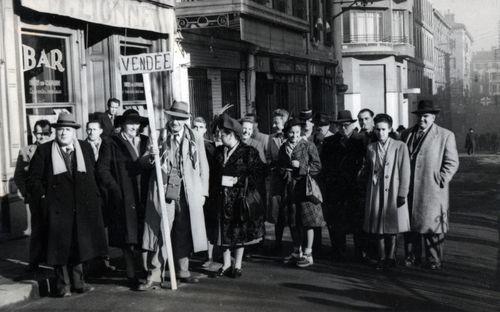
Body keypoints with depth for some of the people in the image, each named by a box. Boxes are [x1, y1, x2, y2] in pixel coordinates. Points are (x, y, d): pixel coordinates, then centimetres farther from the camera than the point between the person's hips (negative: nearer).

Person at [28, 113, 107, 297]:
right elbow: (34, 179, 4)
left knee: (80, 245, 8)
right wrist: (43, 197, -6)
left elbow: (93, 176, 13)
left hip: (82, 208, 2)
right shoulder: (44, 151, 3)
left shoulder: (86, 148, 9)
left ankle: (78, 282, 19)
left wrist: (93, 198, 5)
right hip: (57, 207, -2)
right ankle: (63, 285, 11)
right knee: (61, 246, 2)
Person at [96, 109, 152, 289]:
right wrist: (116, 190, -9)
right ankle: (131, 276, 2)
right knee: (128, 238, -4)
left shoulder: (146, 142, 17)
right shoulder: (111, 144, 4)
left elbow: (151, 166, 13)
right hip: (123, 198, -4)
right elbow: (103, 170, -1)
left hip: (143, 198, 4)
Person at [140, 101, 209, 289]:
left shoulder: (196, 140, 10)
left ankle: (183, 272, 23)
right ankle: (154, 274, 0)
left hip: (188, 194, 2)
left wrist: (203, 192, 7)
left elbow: (203, 168, 12)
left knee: (184, 234, 10)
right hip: (164, 192, -2)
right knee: (160, 232, -6)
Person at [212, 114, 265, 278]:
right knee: (224, 232, 6)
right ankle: (226, 265, 19)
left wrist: (238, 180, -14)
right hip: (223, 199, 4)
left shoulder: (249, 152, -6)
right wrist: (220, 180, 1)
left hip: (241, 199, -4)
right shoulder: (218, 152, 11)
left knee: (240, 232, 5)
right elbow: (214, 173, 20)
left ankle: (237, 266, 16)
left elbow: (259, 175, -9)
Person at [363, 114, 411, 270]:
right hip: (375, 193, 3)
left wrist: (402, 194, -8)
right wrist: (368, 191, 8)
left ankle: (390, 258, 16)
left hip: (393, 192, -3)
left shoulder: (400, 147, -2)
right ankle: (382, 258, 14)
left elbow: (405, 172, -4)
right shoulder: (370, 148, 8)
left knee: (392, 227, 3)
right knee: (378, 227, 4)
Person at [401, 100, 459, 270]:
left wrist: (440, 180, -9)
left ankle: (434, 260, 12)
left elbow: (452, 162, -1)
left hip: (432, 190, -4)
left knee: (433, 224, 2)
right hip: (409, 190, 4)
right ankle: (412, 257, 21)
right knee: (410, 224, 9)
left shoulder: (446, 135, 1)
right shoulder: (407, 134, 12)